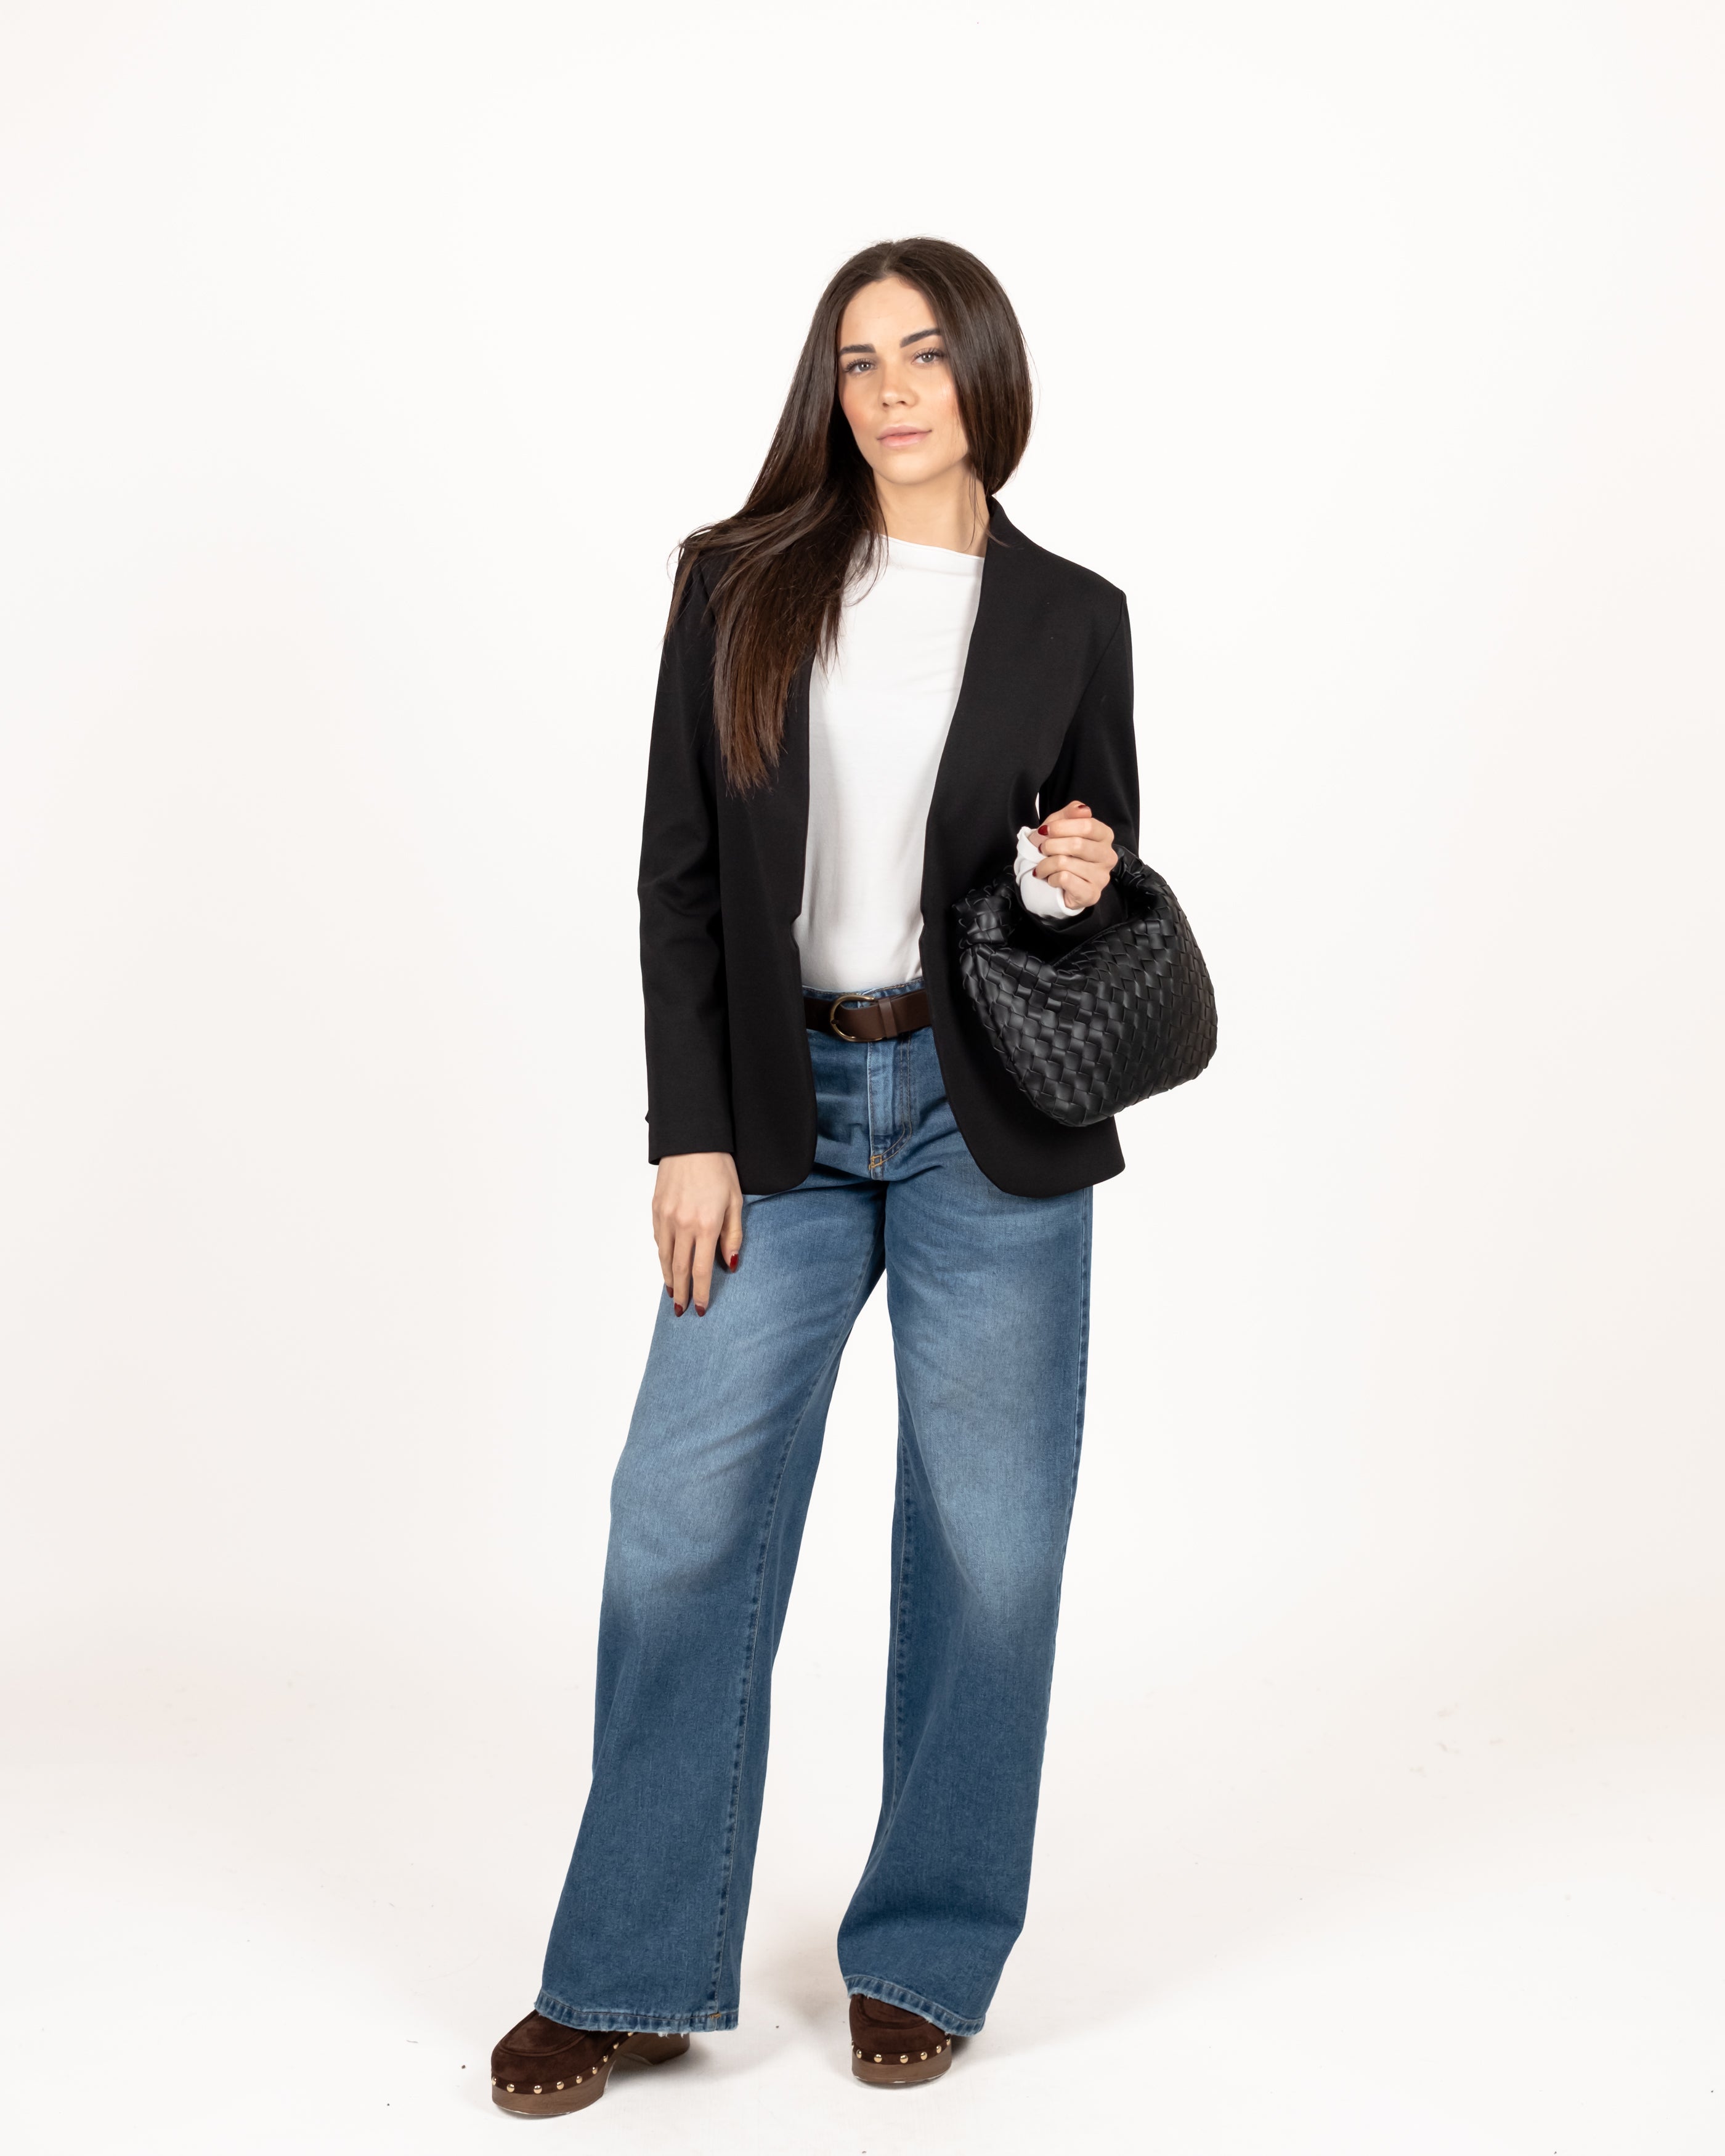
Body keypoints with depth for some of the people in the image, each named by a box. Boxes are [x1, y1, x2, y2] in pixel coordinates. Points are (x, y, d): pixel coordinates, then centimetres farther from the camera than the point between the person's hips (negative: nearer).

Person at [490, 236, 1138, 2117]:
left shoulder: (1069, 616, 5)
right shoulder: (739, 582, 4)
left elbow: (1102, 882, 12)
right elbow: (679, 875, 2)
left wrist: (1083, 882, -12)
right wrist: (690, 1131, -4)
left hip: (991, 1122, 0)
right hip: (780, 1112, 0)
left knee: (983, 1535, 5)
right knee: (682, 1521, -1)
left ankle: (922, 1959, 23)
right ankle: (635, 1979, 14)